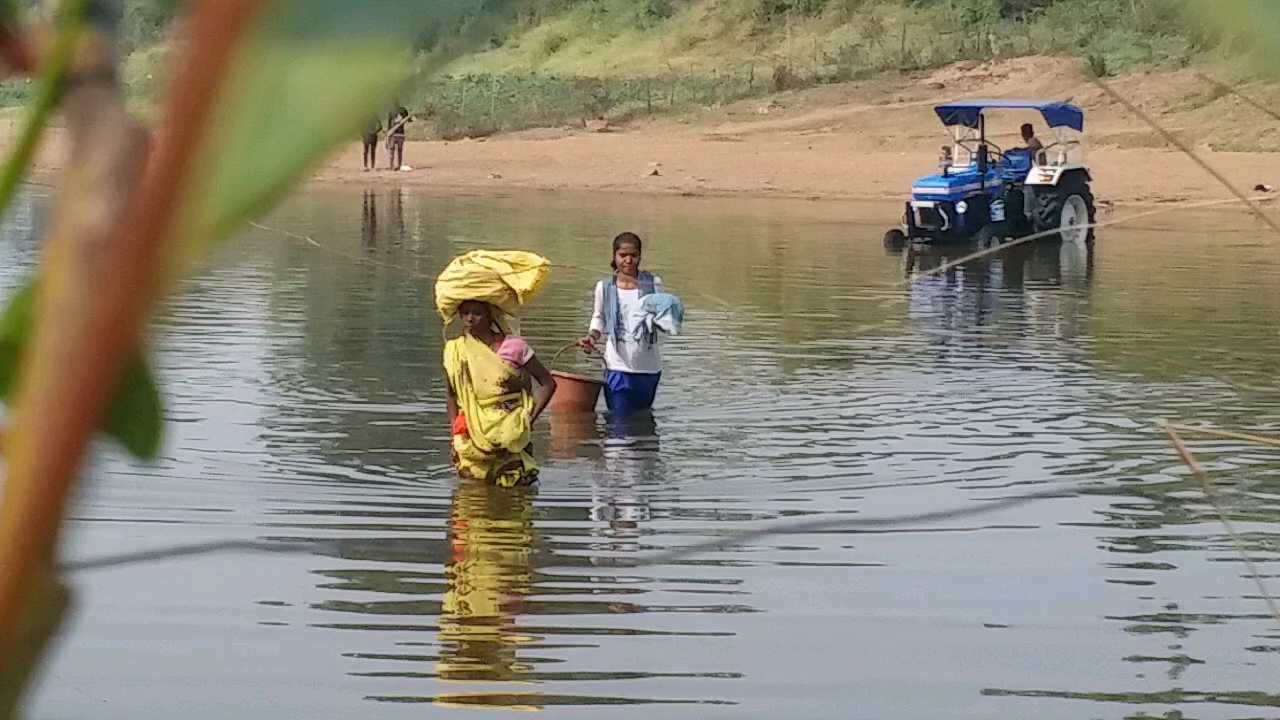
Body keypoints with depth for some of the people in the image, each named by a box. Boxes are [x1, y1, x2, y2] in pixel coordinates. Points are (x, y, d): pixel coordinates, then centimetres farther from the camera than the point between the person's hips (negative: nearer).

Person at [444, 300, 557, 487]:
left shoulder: (514, 347, -6)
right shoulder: (454, 351, 2)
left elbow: (548, 383, 0)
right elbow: (452, 398, 10)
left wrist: (530, 419, -8)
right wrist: (455, 439, 3)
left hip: (511, 433, -2)